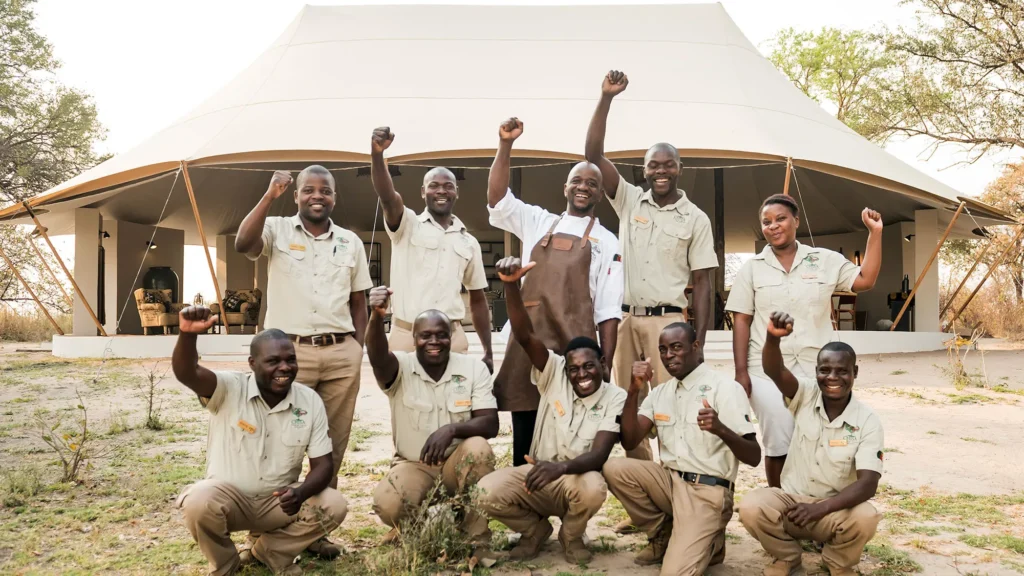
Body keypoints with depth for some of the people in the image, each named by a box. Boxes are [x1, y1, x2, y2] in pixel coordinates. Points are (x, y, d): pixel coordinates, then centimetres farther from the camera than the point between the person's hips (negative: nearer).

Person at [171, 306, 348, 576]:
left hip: (279, 501, 2)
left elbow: (322, 464, -6)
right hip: (228, 497, -2)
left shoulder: (311, 402, -7)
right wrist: (187, 334, -57)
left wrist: (301, 493, -28)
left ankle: (270, 551, 7)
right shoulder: (229, 389, -15)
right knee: (198, 502, -34)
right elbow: (186, 373, -35)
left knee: (334, 506, -21)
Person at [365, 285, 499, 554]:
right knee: (387, 505, -31)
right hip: (413, 464, 0)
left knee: (478, 447, -33)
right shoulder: (401, 367, -8)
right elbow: (377, 357, -34)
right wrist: (376, 317, -55)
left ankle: (478, 540, -17)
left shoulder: (474, 368, -5)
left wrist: (452, 428, -32)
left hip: (458, 462, 1)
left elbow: (490, 424, -12)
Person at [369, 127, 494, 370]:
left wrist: (488, 353, 13)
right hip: (406, 336, -3)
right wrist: (377, 153, -37)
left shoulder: (469, 242, 12)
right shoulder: (407, 225, 2)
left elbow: (478, 299, 17)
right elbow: (387, 196, -19)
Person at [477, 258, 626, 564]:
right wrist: (511, 286, -39)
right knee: (487, 492, -26)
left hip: (577, 478, -1)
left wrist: (561, 466, -44)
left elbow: (598, 455, -22)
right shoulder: (554, 373, -7)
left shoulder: (615, 397, -11)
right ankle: (535, 528, 7)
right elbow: (525, 336, -22)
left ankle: (571, 536, 0)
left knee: (593, 488, -37)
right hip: (538, 473, 2)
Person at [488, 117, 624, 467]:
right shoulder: (537, 223, 14)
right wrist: (505, 145, -8)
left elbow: (608, 310, 4)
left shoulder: (606, 243, 8)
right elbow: (496, 197, 2)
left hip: (576, 346, -2)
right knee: (525, 439, 6)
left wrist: (606, 364, -2)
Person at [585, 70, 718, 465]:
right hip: (627, 320, 3)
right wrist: (606, 98, -11)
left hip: (669, 321, -3)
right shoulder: (629, 201, 8)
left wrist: (698, 342, -5)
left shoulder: (695, 219, 2)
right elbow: (594, 155, -2)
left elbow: (702, 283, 1)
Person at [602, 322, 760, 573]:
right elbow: (629, 442, 0)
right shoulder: (660, 392, 10)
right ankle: (662, 535, 3)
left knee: (675, 571, -23)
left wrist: (721, 430, -34)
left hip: (707, 490, -6)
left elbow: (754, 457, -13)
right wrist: (634, 390, -11)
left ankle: (708, 543, 13)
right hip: (669, 480, 6)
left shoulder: (725, 388, -8)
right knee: (615, 468, -21)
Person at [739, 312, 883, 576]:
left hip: (835, 508, -1)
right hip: (791, 500, 1)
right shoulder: (806, 396, -7)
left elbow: (868, 484, -19)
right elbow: (773, 370, -28)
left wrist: (821, 508, -34)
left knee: (865, 518, -34)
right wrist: (772, 338, -52)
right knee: (750, 506, -29)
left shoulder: (868, 422, -10)